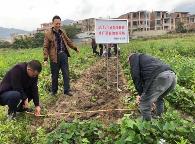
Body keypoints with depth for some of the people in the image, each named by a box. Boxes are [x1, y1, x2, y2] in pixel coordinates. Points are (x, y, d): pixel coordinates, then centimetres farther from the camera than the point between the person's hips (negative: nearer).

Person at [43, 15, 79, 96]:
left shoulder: (62, 32, 10)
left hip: (64, 55, 4)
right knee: (55, 75, 8)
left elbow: (68, 41, 23)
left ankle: (67, 90, 18)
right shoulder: (48, 34, -6)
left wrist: (75, 48, 27)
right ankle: (54, 91, 26)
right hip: (55, 57, -4)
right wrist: (45, 59, -14)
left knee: (66, 74, 7)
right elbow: (45, 47, -7)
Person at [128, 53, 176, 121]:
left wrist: (140, 93, 6)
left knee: (144, 104, 7)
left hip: (160, 77, -9)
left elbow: (135, 75, 1)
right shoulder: (146, 58, 40)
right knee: (159, 99, 34)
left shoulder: (134, 57, 19)